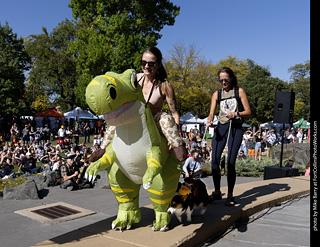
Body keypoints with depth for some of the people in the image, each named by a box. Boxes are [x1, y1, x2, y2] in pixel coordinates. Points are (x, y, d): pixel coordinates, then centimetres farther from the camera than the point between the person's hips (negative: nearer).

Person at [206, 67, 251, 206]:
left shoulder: (239, 91, 8)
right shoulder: (217, 94, 14)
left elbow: (248, 112, 4)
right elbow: (212, 113, 5)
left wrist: (236, 114, -14)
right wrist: (209, 121, -17)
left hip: (235, 128, -3)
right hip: (221, 127, 3)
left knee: (230, 162, -8)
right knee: (214, 160, -5)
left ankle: (230, 195, 6)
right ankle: (217, 192, 12)